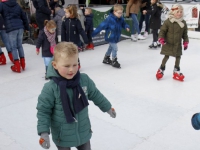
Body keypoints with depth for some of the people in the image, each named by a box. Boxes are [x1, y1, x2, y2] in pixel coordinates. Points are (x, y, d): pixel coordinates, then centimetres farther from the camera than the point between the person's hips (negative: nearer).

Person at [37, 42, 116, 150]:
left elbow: (95, 95, 5)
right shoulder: (50, 88, -23)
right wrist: (44, 132, -21)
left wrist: (107, 107, 17)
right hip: (62, 136, -3)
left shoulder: (84, 80, -13)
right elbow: (43, 111, -14)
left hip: (83, 132, 3)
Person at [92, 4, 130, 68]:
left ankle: (106, 59, 43)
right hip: (110, 37, -8)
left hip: (116, 37, 8)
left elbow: (123, 24, 11)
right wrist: (93, 33, -24)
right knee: (115, 48, -9)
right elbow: (102, 26, -25)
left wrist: (126, 27, -13)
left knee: (111, 48, 22)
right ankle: (114, 61, 11)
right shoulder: (109, 19, -27)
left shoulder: (121, 19, -8)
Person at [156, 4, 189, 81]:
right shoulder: (168, 21, -13)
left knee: (178, 57, 7)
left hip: (178, 44, 4)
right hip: (168, 44, -4)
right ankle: (161, 69, 21)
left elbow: (185, 34, 10)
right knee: (166, 56, 2)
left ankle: (176, 72, 22)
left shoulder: (183, 23, 1)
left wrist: (186, 42, 7)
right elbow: (162, 30, -8)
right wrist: (161, 39, -20)